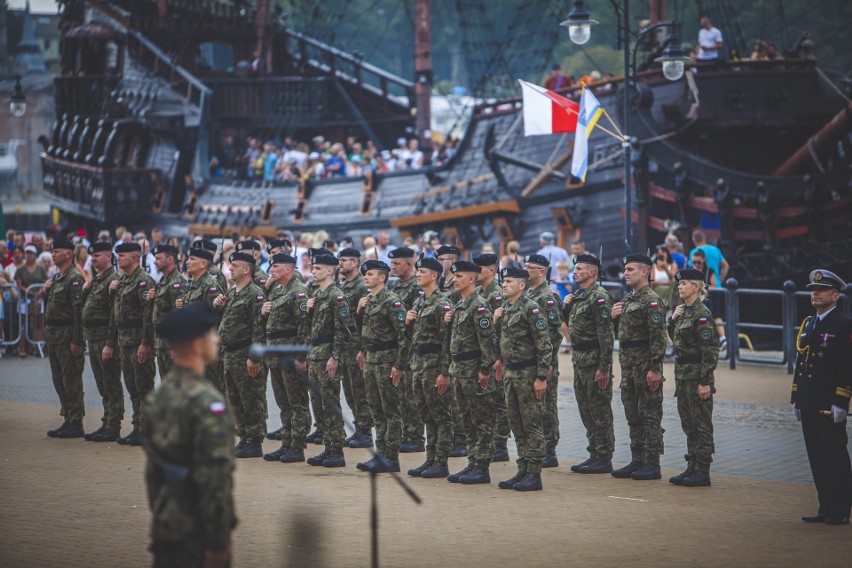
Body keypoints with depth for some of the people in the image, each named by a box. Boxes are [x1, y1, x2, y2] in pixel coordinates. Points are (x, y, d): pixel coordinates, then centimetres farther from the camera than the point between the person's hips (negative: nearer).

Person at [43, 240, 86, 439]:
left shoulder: (75, 279, -13)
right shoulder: (56, 278, 17)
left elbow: (79, 311, -19)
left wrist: (76, 341, -22)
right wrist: (46, 291, 8)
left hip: (67, 337, -10)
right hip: (54, 337, 10)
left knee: (71, 380, -6)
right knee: (59, 380, 12)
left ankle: (76, 423, -2)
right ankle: (68, 420, 18)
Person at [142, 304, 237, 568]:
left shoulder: (158, 398, 8)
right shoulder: (207, 402, -18)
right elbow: (215, 478, -21)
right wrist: (218, 542, -18)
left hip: (164, 529, 8)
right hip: (197, 532, -8)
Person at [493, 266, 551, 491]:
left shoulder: (531, 309, -14)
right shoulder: (505, 308, 11)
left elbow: (544, 345, -17)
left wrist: (542, 377, -19)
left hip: (528, 374, -9)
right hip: (510, 372, 9)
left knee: (533, 425, -3)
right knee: (517, 425, 11)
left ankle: (534, 475, -1)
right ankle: (522, 471, 17)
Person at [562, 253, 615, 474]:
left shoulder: (600, 296, -15)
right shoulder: (579, 295, 15)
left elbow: (606, 333, -20)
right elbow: (571, 325, 26)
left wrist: (604, 367, -23)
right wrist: (566, 307, 6)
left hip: (594, 359, -10)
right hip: (580, 358, 10)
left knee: (600, 411, -4)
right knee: (586, 410, 13)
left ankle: (604, 459, -1)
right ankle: (594, 454, 20)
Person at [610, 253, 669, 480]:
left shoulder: (652, 301, -13)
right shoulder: (628, 299, 16)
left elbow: (658, 337, -18)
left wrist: (655, 369, -22)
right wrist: (614, 316, 4)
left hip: (646, 366, -9)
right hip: (628, 365, 9)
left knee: (650, 416, -4)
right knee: (633, 416, 13)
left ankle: (652, 465, -1)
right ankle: (637, 461, 19)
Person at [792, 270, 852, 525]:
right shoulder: (808, 324, 16)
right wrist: (796, 398, 16)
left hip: (830, 406, -8)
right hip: (809, 405, 8)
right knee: (817, 457, 10)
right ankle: (826, 508, 17)